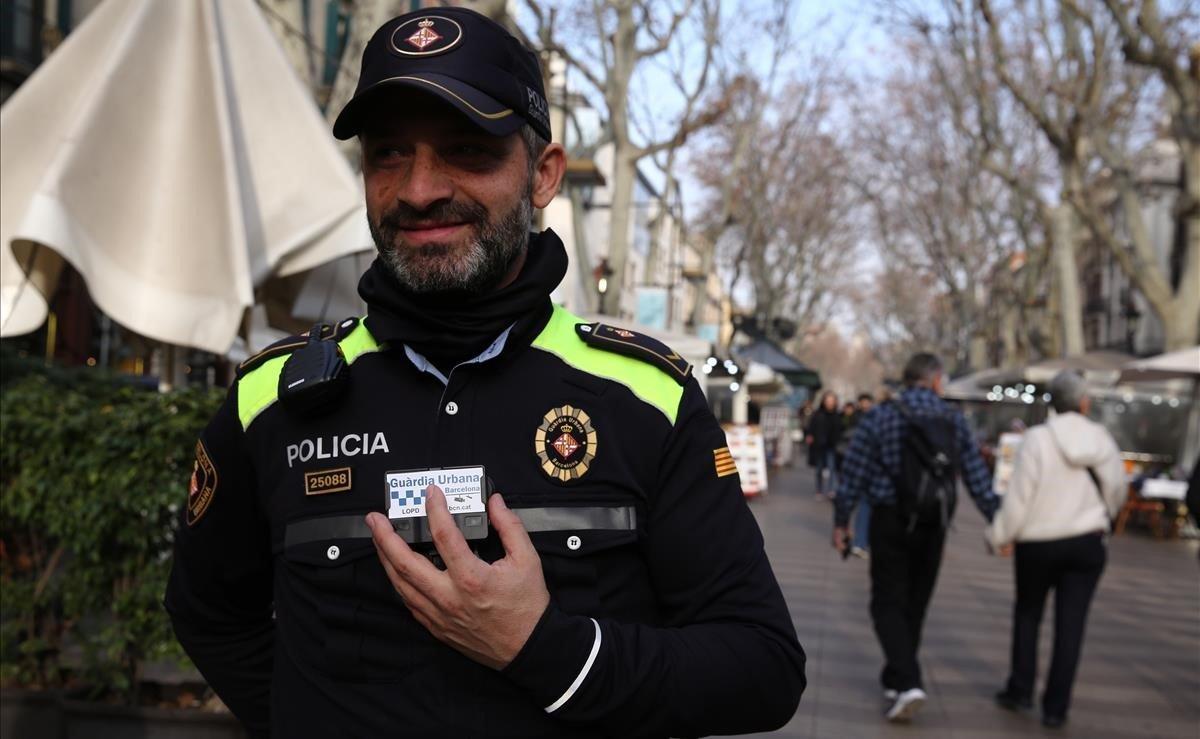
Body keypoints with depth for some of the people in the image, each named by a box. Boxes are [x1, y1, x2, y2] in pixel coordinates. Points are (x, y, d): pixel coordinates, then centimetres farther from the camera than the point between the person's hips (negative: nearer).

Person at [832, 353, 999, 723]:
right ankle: (895, 679, 26)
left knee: (889, 603, 1)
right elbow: (977, 477, 0)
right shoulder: (954, 420, 1)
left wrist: (841, 520, 3)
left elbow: (855, 472, -6)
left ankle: (907, 682, -16)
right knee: (915, 604, 16)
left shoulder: (880, 416, -7)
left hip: (890, 522, -3)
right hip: (934, 525, 3)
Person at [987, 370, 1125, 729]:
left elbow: (1019, 494, -12)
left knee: (1027, 613, 18)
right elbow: (1116, 490, 7)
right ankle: (1056, 706, 5)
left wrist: (1000, 535, -1)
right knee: (1070, 624, 5)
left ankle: (1020, 689, 20)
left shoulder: (1038, 439, -12)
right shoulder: (1101, 438, -3)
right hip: (1086, 542, 2)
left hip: (1038, 542, -1)